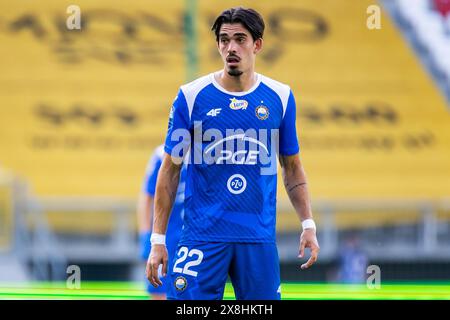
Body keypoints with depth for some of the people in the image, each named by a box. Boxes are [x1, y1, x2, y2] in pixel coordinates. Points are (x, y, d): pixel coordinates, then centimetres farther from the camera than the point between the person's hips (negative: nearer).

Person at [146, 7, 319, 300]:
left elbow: (292, 167, 14)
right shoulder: (191, 96, -1)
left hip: (259, 239, 2)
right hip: (202, 236, -2)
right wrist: (158, 240, -1)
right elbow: (170, 170, 3)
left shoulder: (280, 97, 5)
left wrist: (308, 225, 4)